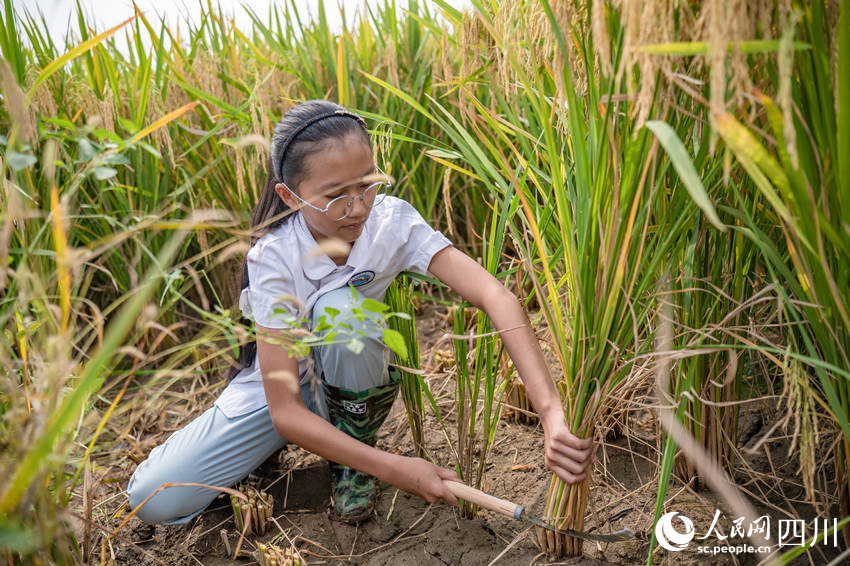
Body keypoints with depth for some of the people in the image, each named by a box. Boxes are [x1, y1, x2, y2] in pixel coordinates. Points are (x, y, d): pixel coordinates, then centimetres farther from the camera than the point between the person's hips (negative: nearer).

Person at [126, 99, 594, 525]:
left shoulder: (390, 220, -24)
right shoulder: (273, 258, -28)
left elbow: (494, 295, -35)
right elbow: (284, 411, -29)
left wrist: (552, 412, -47)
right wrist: (394, 469, -35)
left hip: (349, 381, 1)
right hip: (280, 385, 0)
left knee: (339, 309, -35)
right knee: (153, 499, -15)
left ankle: (352, 446, -7)